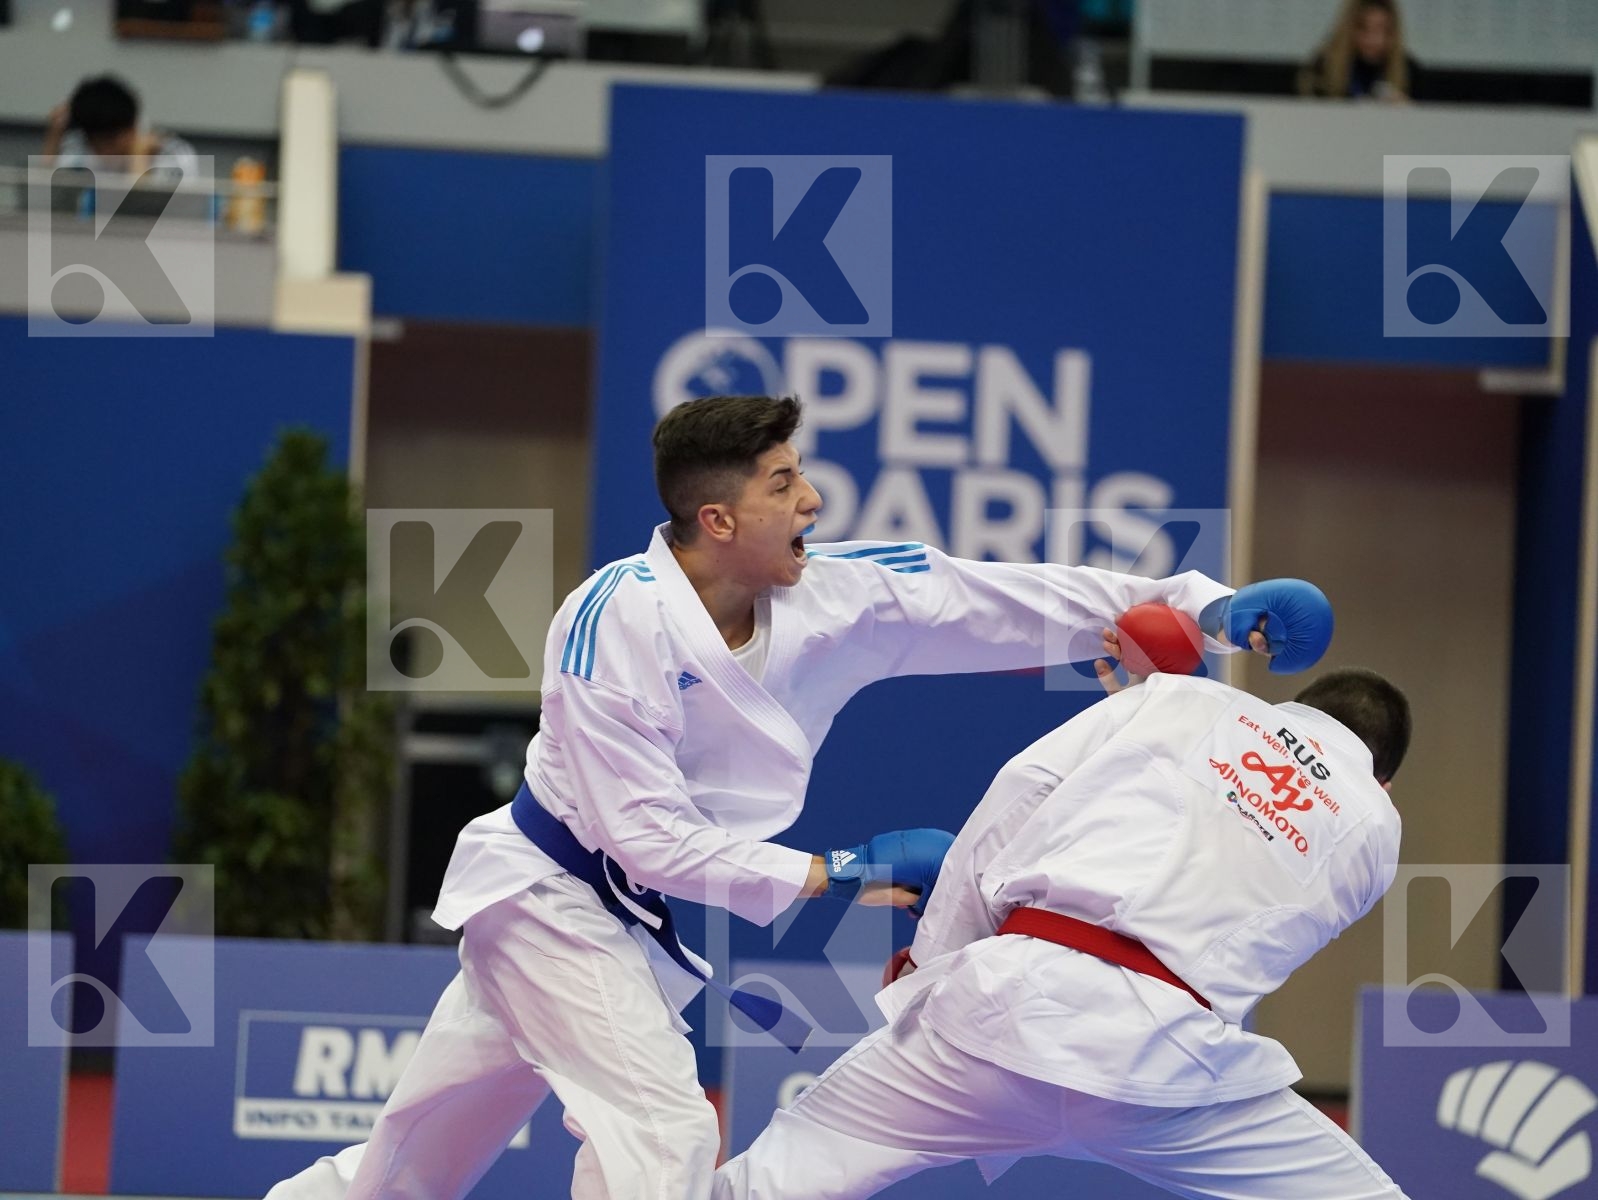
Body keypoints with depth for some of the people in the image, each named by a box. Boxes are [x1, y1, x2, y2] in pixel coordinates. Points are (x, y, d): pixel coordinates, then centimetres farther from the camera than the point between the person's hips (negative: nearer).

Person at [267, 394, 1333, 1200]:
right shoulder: (616, 623, -27)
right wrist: (836, 874, -25)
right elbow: (647, 835, -25)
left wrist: (1203, 606, -14)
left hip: (635, 921, 7)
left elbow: (1016, 602, -8)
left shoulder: (838, 593, -10)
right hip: (550, 893, -7)